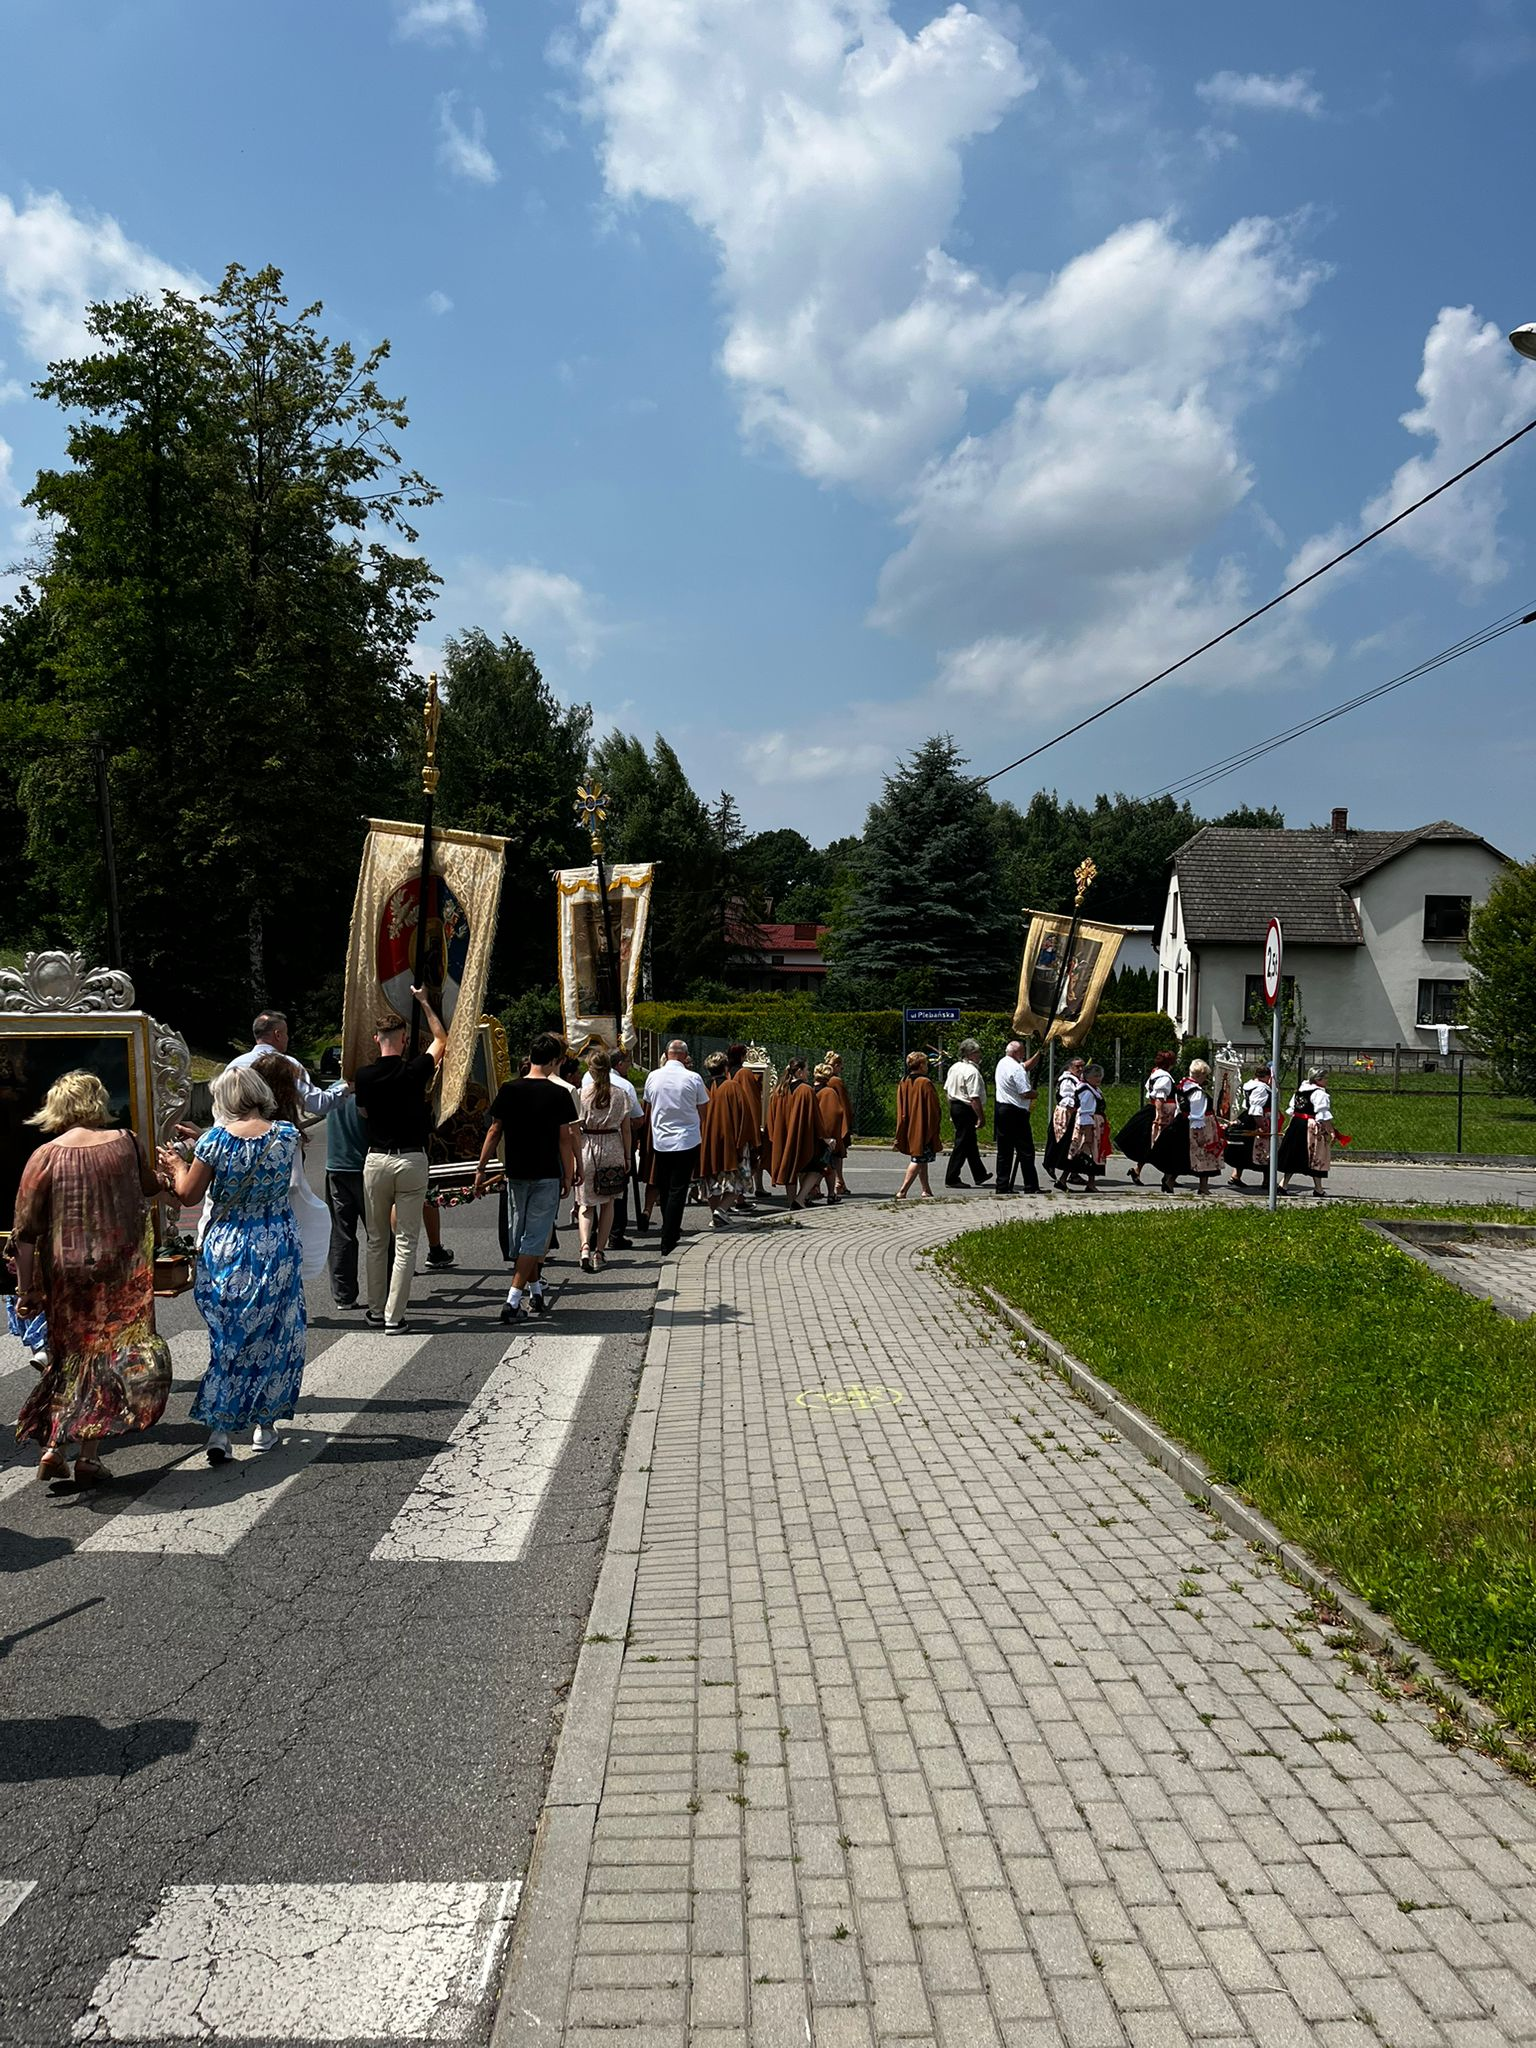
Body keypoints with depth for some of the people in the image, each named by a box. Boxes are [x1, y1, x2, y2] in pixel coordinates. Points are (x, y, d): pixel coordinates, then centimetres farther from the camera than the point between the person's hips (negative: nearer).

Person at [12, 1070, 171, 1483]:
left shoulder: (45, 1156, -5)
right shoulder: (125, 1143, -1)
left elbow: (25, 1232, -7)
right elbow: (151, 1186, 18)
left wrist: (26, 1290, -1)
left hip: (66, 1277, 0)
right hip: (122, 1273, 0)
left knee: (70, 1356, 17)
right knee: (113, 1352, 8)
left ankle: (53, 1446, 11)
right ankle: (88, 1453, 5)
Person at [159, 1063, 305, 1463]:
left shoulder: (216, 1139, -11)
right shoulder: (287, 1134, -4)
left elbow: (189, 1193, -5)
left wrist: (177, 1166, 18)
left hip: (227, 1250, -1)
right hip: (278, 1250, 1)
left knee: (228, 1339, 10)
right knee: (275, 1337, 13)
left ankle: (219, 1429, 4)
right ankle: (265, 1424, 20)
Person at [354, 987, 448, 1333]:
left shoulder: (364, 1076, -3)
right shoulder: (415, 1071, -8)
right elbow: (441, 1040, 11)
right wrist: (424, 1002, 21)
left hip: (376, 1159, 2)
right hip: (412, 1159, -2)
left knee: (377, 1240, 15)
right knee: (406, 1242, 1)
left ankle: (376, 1309, 23)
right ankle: (394, 1315, -2)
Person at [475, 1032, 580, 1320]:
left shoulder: (508, 1089, -1)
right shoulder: (559, 1094, -8)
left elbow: (494, 1131, 2)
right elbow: (565, 1138, -7)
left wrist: (481, 1168, 9)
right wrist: (569, 1175, 1)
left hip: (515, 1174, 3)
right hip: (547, 1175, -3)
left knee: (519, 1236, 17)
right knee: (534, 1238, 0)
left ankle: (535, 1293, 29)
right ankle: (513, 1301, -7)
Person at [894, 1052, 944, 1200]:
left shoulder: (903, 1082, 6)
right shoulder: (925, 1083, -14)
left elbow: (901, 1109, 10)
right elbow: (932, 1109, -12)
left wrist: (899, 1136, 15)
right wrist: (937, 1128, -2)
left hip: (908, 1130, 8)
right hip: (923, 1128, -8)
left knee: (920, 1160, 17)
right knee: (919, 1160, -7)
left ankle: (926, 1191, 24)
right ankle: (902, 1192, -16)